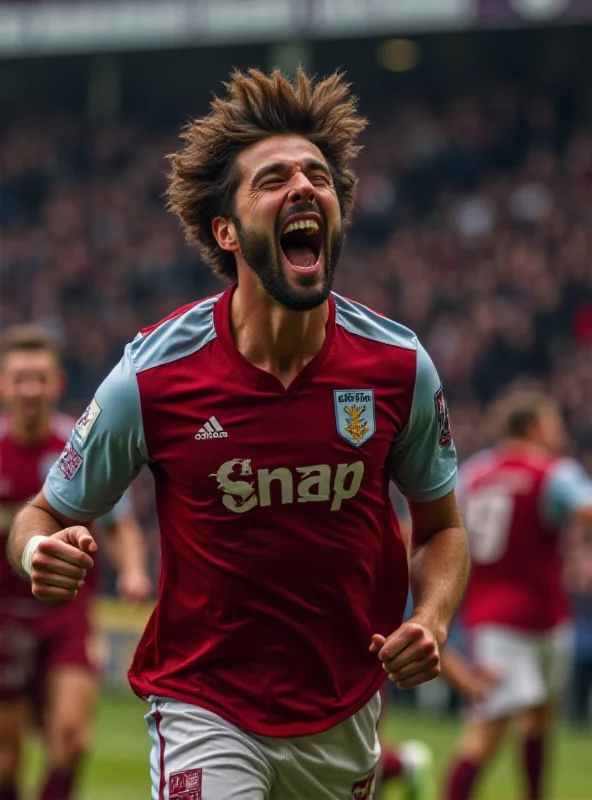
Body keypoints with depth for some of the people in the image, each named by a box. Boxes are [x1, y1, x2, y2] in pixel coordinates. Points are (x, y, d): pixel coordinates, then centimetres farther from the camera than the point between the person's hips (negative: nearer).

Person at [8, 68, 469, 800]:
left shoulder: (399, 366, -7)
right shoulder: (153, 374, -14)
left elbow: (441, 525, 7)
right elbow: (44, 515, -2)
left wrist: (430, 623, -12)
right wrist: (42, 552, -26)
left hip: (344, 717, 3)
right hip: (205, 707, -3)